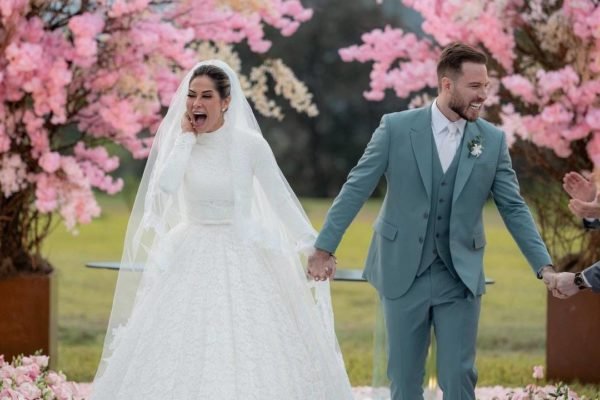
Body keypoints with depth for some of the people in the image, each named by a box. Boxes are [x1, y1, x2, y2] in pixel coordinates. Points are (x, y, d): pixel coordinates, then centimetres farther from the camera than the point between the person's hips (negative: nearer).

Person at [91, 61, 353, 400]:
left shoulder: (251, 145, -7)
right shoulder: (178, 141, -2)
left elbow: (281, 201, -1)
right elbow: (166, 185, -21)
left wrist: (314, 248, -3)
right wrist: (187, 138, -13)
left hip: (243, 260, -1)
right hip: (192, 261, 1)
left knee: (250, 353, -3)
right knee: (185, 353, -2)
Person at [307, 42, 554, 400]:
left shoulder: (493, 140, -1)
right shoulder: (396, 128, -6)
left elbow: (514, 209, 1)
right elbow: (356, 189, -3)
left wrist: (544, 266, -8)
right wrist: (325, 247, -6)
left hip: (460, 277, 1)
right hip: (403, 273, -1)